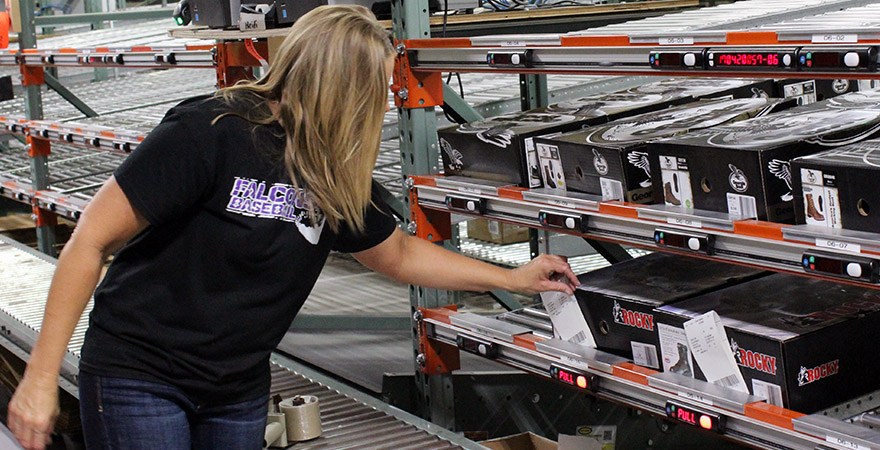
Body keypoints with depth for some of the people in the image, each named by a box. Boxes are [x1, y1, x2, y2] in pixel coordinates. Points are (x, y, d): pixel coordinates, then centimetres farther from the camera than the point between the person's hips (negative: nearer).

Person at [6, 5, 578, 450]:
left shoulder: (338, 176, 0)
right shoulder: (210, 133, -22)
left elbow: (398, 255, 17)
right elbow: (92, 240, -19)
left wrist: (515, 278, 21)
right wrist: (41, 377, -20)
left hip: (240, 391, 7)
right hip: (139, 376, -6)